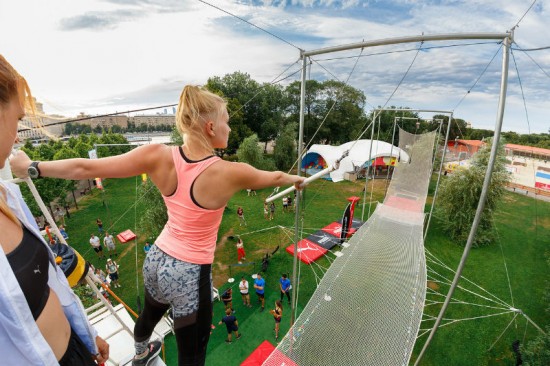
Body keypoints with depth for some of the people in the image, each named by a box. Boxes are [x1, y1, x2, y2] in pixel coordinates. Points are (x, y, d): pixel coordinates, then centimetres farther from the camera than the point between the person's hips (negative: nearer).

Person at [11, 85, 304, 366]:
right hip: (190, 272, -6)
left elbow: (84, 168, -8)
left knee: (150, 314, 38)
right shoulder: (230, 173, -23)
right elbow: (273, 177, -4)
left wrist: (32, 167, 9)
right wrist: (295, 178, 17)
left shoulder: (158, 156, -15)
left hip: (156, 259, 6)